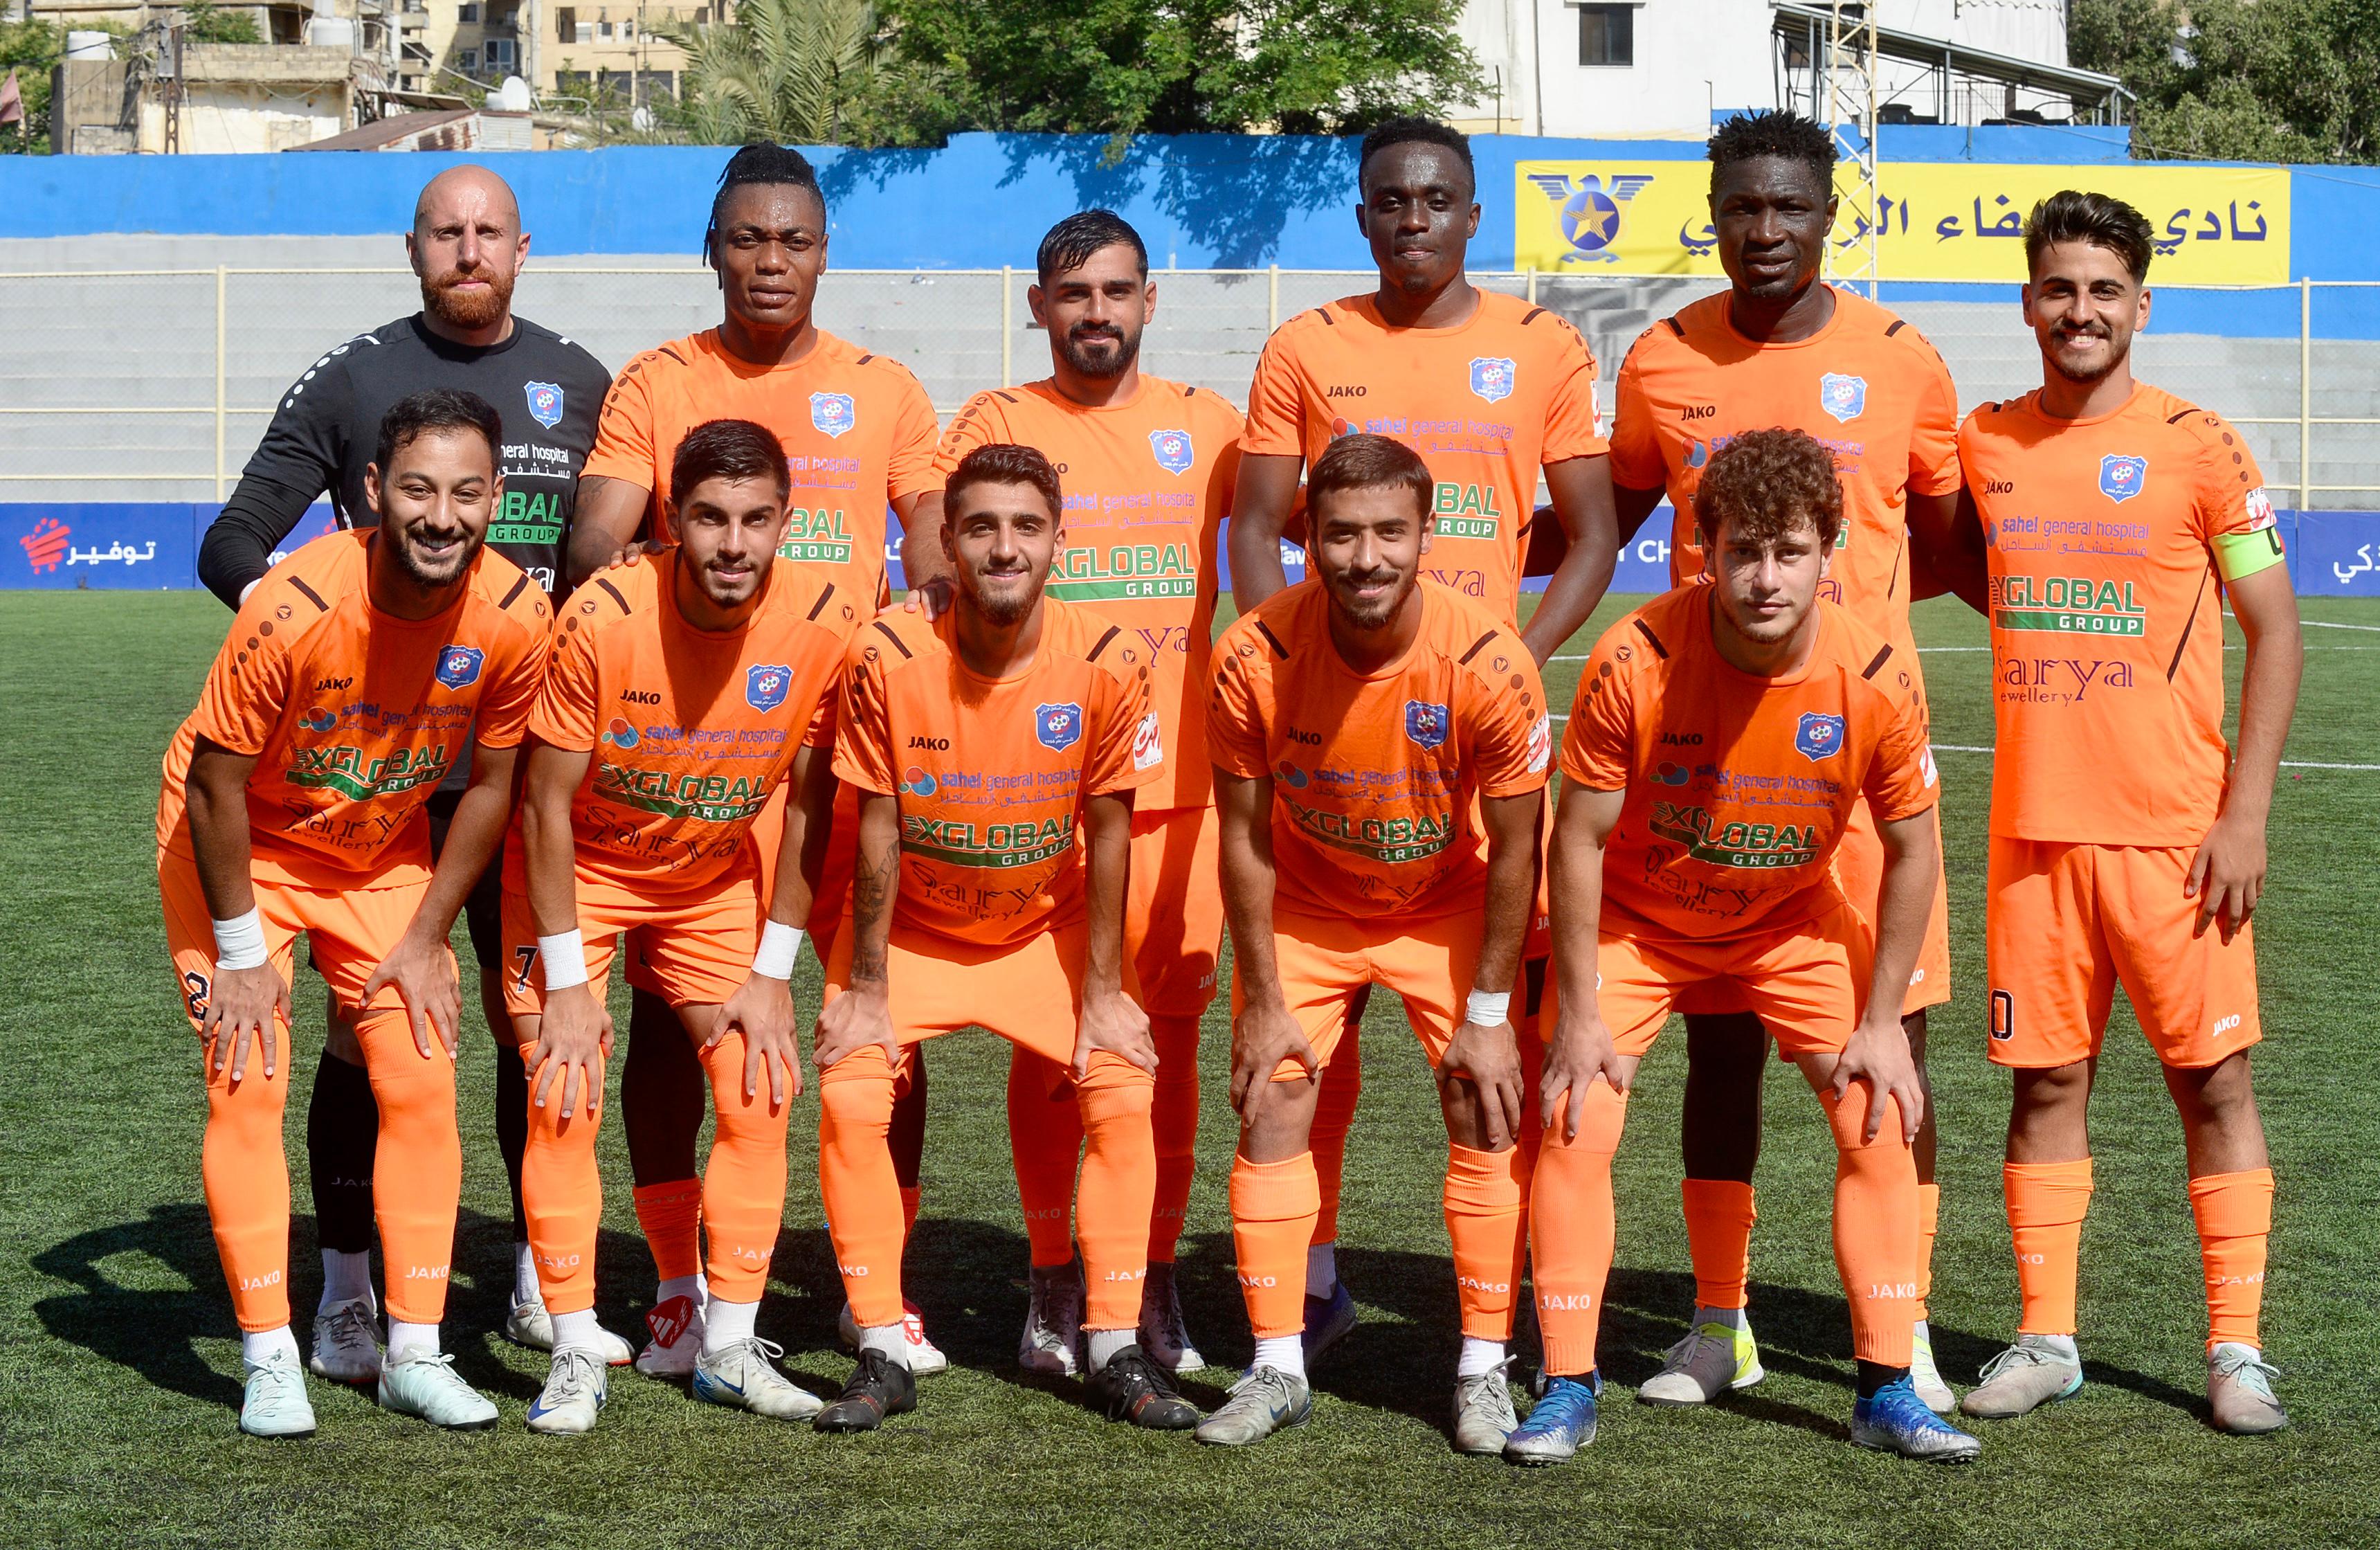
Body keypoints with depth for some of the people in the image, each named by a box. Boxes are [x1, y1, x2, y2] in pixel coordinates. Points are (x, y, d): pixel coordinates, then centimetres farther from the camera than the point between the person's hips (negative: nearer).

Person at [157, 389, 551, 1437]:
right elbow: (215, 781, -21)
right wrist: (242, 952, -16)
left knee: (421, 1084, -2)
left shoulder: (515, 618, -22)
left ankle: (414, 1353, 7)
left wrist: (427, 937, -4)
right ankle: (270, 1362, -3)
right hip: (240, 847, -4)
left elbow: (491, 782, -5)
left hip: (383, 854, 4)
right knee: (248, 1088, -11)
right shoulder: (295, 607, -33)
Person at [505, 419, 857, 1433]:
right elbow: (547, 803, -18)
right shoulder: (603, 619, -29)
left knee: (760, 1094, -4)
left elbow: (809, 804, -7)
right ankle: (576, 1356, -3)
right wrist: (568, 982, -18)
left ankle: (728, 1348, 8)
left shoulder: (825, 624, -21)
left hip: (716, 878, 3)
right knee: (562, 1099, -12)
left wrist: (772, 971, -7)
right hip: (580, 870, -3)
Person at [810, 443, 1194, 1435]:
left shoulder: (1108, 663, -19)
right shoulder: (887, 658, -22)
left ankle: (1115, 1350, -1)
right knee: (850, 1099, -18)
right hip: (911, 931, -1)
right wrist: (865, 990, -11)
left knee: (1124, 1093, -14)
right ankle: (883, 1354, -6)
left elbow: (1107, 832, -10)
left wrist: (1102, 993, -8)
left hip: (1047, 930, 1)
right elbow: (878, 831, -14)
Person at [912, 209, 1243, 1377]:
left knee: (1170, 1031, 2)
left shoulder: (1204, 426, 11)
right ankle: (1054, 1282, 13)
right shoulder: (995, 424, 6)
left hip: (1177, 779, 2)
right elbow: (929, 569, -1)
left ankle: (1157, 1283, 11)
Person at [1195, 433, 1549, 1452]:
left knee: (1487, 1114, -7)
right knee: (1270, 1110, -4)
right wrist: (1262, 1000, -10)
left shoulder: (1488, 664, -28)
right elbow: (1245, 838, -12)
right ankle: (1278, 1367, 7)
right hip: (1305, 909, 1)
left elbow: (1513, 849, -16)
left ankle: (1485, 1371, 5)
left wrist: (1488, 1014, -13)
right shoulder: (1254, 660, -25)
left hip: (1448, 906, -1)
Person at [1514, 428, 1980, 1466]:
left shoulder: (1874, 680, -24)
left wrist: (1881, 1022, -9)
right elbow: (1579, 839, -19)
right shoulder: (1634, 662, -30)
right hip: (1637, 919, -2)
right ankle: (1569, 1389, 0)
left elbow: (1913, 851, -9)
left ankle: (1887, 1390, 6)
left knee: (1879, 1119, -6)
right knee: (1575, 1122, -13)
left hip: (1793, 922, 2)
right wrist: (1579, 1017, -17)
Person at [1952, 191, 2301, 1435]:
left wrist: (2246, 813, -9)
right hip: (2034, 827, 3)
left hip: (2176, 829, -3)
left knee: (2212, 1080, 0)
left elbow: (2274, 633, -3)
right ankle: (2046, 1339, 15)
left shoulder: (2198, 447, -4)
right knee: (2046, 1080, 6)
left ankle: (2237, 1349, 8)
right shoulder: (1982, 444, 7)